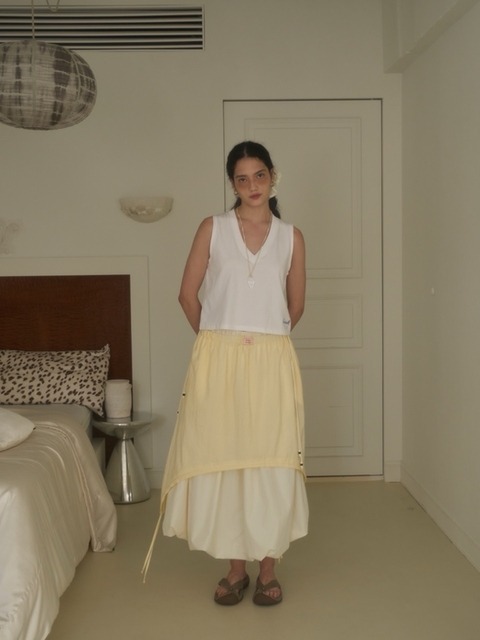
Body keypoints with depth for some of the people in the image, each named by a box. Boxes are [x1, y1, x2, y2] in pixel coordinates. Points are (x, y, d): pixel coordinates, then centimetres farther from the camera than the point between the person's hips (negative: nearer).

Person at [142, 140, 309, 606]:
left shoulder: (291, 237, 7)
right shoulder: (212, 229, 3)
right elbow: (188, 294, 6)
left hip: (271, 363, 1)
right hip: (218, 361, 0)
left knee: (272, 464, 3)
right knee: (221, 460, 4)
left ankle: (268, 568, 19)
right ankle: (236, 567, 20)